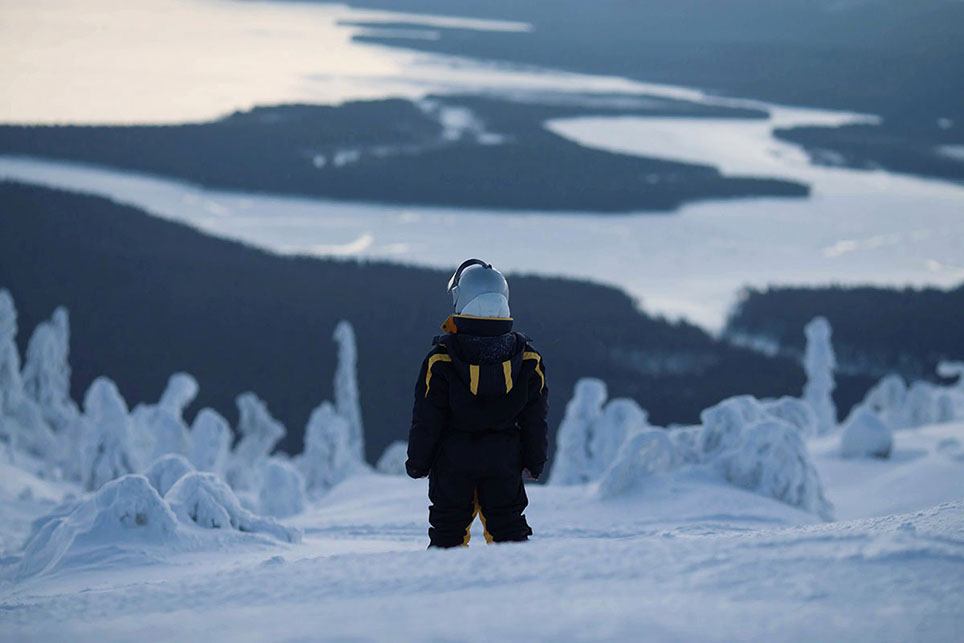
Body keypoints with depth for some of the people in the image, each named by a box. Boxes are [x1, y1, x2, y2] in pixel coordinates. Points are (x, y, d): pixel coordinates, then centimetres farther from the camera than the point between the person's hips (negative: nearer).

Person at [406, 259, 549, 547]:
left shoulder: (442, 357, -14)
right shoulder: (527, 357, -6)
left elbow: (427, 418, -8)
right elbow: (535, 417, 2)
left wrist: (417, 461, 4)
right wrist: (535, 461, 14)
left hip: (453, 458, -2)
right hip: (504, 459, 2)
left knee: (448, 532, 9)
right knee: (508, 527, 11)